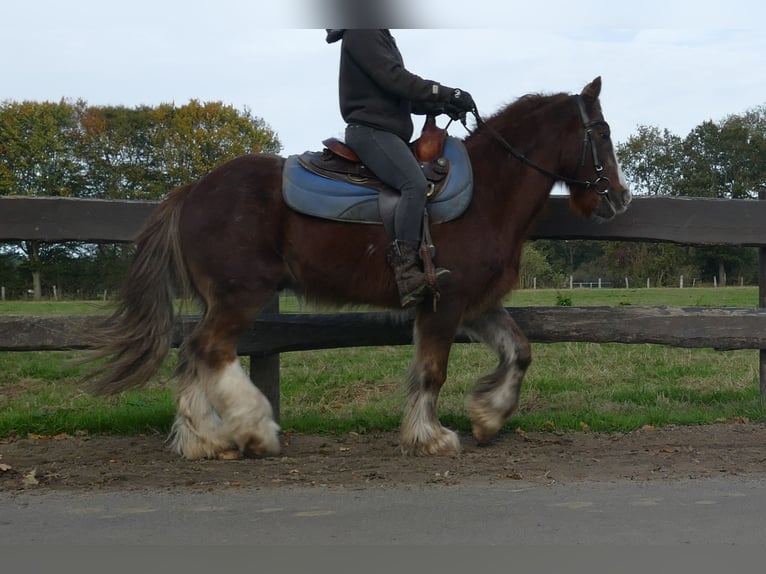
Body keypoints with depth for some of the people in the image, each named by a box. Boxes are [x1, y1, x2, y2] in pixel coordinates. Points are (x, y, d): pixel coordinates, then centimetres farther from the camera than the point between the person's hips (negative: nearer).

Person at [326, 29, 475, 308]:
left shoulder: (381, 37, 25)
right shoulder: (361, 33, -6)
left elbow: (403, 94, 22)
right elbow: (393, 79, -17)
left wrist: (441, 105, 7)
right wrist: (446, 94, -16)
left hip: (387, 131, 11)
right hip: (370, 129, -11)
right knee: (415, 184, -29)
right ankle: (407, 275, -35)